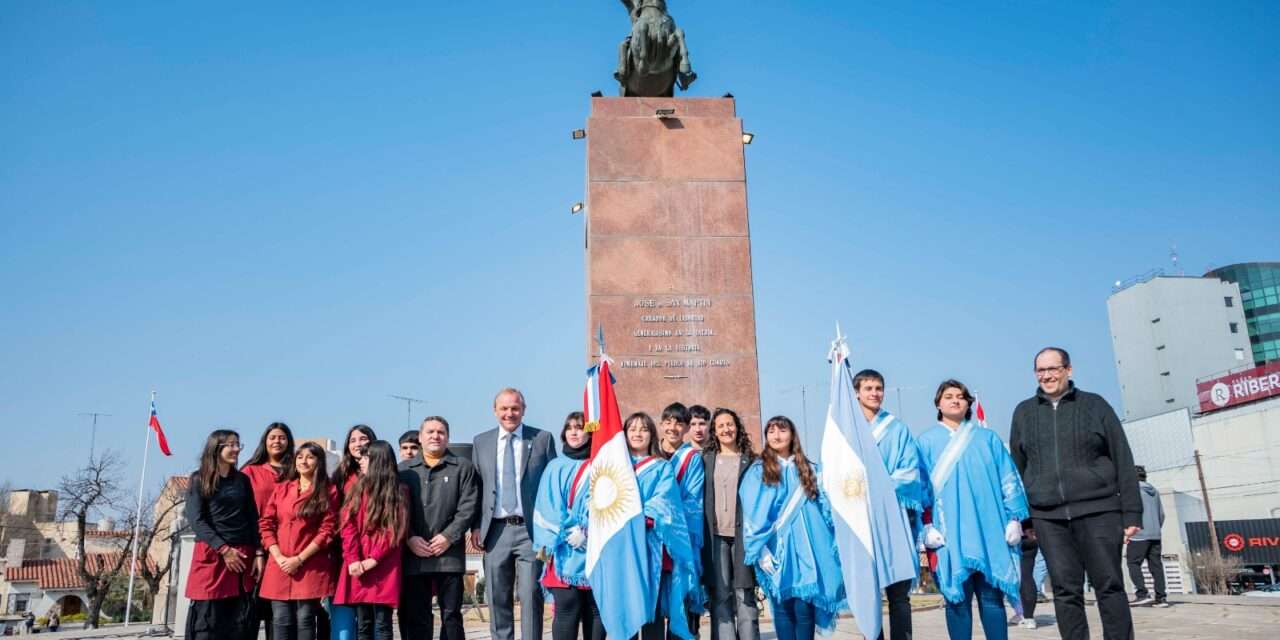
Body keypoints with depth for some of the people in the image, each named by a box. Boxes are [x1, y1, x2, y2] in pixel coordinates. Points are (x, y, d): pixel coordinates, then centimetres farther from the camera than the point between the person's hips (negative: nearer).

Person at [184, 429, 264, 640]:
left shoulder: (242, 479, 14)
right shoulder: (199, 479, 4)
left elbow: (253, 519, 12)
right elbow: (196, 521, -5)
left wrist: (258, 553, 0)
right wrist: (223, 549, -14)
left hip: (243, 556, 4)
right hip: (211, 555, -3)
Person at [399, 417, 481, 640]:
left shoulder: (463, 467, 7)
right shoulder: (404, 469, 13)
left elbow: (469, 506, -1)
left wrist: (449, 536, -11)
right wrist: (409, 538, -8)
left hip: (449, 554, -2)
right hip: (414, 555, 2)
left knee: (451, 615, 3)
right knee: (414, 616, 5)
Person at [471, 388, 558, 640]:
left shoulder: (542, 439, 2)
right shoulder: (481, 442, 10)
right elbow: (476, 486, 11)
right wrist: (476, 526, 2)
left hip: (531, 529, -2)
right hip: (496, 531, 3)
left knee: (531, 596, -2)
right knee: (497, 598, 9)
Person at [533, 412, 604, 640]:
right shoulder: (555, 468, 12)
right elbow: (547, 508, 6)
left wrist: (586, 533, -13)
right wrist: (557, 537, -8)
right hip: (564, 551, 0)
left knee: (596, 610, 1)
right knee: (566, 609, -5)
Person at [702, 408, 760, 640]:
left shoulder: (750, 460, 8)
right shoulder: (706, 459, 10)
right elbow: (698, 498, 9)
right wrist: (701, 534, 1)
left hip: (742, 534, -1)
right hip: (715, 534, 1)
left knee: (744, 594, 0)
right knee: (720, 595, 0)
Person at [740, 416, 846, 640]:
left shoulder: (810, 470, 14)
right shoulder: (758, 471, 5)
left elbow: (827, 508, 10)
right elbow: (753, 515, -1)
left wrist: (834, 546, 1)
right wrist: (760, 550, -11)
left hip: (805, 548, 1)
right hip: (776, 550, -1)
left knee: (804, 609, -5)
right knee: (783, 608, 0)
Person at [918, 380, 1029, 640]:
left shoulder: (987, 438, 14)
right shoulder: (927, 441, 8)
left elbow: (1008, 480, 11)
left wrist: (1014, 518, 2)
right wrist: (926, 526, -6)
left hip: (989, 530, 1)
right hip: (949, 534, -1)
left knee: (991, 596, 1)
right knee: (958, 597, -1)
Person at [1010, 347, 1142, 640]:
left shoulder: (1095, 405, 5)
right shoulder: (1023, 412, 11)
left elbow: (1123, 461, 3)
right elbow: (1016, 467, 14)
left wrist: (1132, 513, -2)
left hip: (1098, 511, -2)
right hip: (1048, 517, 2)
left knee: (1109, 587, 0)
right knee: (1066, 592, 3)